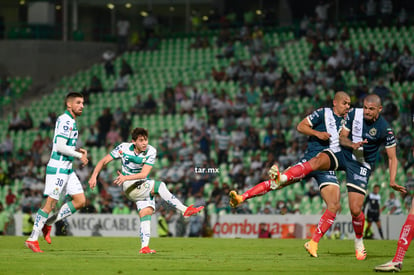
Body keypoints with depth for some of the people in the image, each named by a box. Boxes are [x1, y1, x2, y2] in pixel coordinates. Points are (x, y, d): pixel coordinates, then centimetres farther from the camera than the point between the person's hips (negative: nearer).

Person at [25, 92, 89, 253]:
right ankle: (32, 239, -2)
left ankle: (48, 223, 14)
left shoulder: (70, 121, 16)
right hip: (57, 168, -10)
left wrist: (78, 150, 8)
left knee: (80, 201, 4)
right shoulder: (65, 121, -15)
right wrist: (79, 155, -13)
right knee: (50, 204, -9)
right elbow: (60, 147, -22)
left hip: (67, 169, 10)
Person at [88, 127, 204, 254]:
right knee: (159, 185, -25)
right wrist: (93, 177, -12)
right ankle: (185, 210, -29)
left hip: (145, 186, 3)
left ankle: (144, 247, -17)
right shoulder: (123, 148, -10)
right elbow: (103, 161, -1)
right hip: (129, 187, -3)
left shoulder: (151, 151, -9)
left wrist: (126, 177, -30)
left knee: (146, 213, -16)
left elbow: (144, 174, -17)